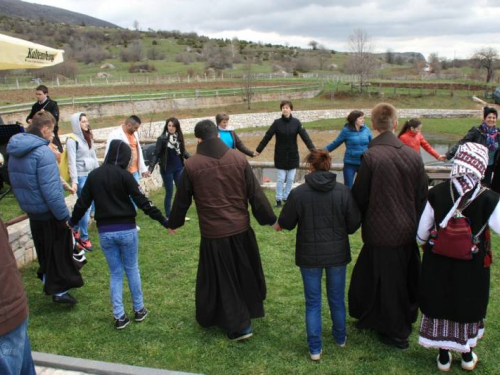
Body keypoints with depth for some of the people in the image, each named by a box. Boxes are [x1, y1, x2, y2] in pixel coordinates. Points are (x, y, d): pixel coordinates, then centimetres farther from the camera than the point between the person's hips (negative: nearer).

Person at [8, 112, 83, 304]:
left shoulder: (15, 151, 5)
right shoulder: (43, 152, -23)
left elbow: (16, 182, 13)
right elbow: (50, 190, -26)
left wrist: (26, 203, 20)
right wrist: (65, 215, -20)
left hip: (32, 211, 8)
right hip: (49, 213, -8)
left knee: (44, 251, 23)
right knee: (59, 251, 7)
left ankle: (48, 281, 37)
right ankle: (59, 290, 14)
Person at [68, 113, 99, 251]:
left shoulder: (88, 138, 12)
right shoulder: (72, 140, -10)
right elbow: (72, 162, -14)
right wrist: (74, 181, -19)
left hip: (91, 175, 7)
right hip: (81, 177, -7)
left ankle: (75, 229, 30)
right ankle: (84, 238, 9)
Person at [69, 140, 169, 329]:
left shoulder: (93, 175, 2)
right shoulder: (124, 175, -10)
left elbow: (82, 203, 8)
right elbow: (143, 202, -13)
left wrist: (72, 222, 25)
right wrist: (163, 220, -9)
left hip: (105, 232, 3)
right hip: (126, 230, -3)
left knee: (115, 273, 13)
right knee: (132, 269, 13)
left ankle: (119, 316, 14)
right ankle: (139, 310, 24)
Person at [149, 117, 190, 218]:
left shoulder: (179, 137, 0)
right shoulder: (162, 138, -11)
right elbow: (156, 155, -12)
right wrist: (150, 168, -21)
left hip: (179, 168, 4)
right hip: (167, 170, -4)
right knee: (169, 193, 4)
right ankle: (168, 216, 15)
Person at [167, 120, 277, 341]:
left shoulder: (191, 165, -9)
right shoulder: (238, 158, -6)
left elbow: (182, 200, 1)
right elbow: (255, 194, -3)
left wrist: (173, 223, 19)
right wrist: (270, 219, 9)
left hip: (213, 233, -2)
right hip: (241, 228, 3)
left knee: (222, 278, 13)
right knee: (244, 272, 23)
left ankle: (239, 325, 21)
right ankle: (250, 310, 42)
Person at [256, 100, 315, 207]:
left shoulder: (296, 122, -6)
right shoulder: (277, 123, -7)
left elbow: (305, 136, -12)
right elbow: (267, 137, -5)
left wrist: (312, 149, -23)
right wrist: (258, 150, -5)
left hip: (293, 155, 2)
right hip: (280, 156, -1)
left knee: (290, 179, 8)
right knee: (281, 178, 2)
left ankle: (286, 197, 25)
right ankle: (278, 199, 15)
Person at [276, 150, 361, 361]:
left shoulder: (298, 193, -15)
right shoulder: (344, 191, -10)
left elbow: (286, 223, -6)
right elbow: (353, 225, -6)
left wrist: (279, 223, 18)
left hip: (310, 255, -2)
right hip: (337, 253, 2)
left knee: (313, 302, 13)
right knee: (337, 299, 21)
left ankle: (315, 348, 20)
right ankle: (340, 337, 40)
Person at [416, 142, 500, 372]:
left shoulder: (437, 192, -13)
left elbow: (422, 231, -5)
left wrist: (425, 244, 16)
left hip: (438, 265, 1)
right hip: (472, 267, -1)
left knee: (440, 304, 17)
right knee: (468, 307, 20)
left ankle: (443, 356, 31)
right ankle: (467, 355, 39)